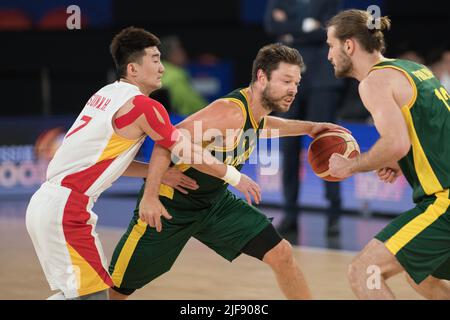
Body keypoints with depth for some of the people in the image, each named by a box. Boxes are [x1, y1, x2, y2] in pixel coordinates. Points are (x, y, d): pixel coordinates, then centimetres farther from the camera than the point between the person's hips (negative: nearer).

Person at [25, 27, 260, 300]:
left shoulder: (107, 95, 15)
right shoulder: (142, 105, -11)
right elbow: (190, 153, -6)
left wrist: (161, 173, 13)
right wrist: (235, 176, 6)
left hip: (45, 201, 9)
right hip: (65, 210, -9)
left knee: (76, 292, 17)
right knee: (94, 293, -5)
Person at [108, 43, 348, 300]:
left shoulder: (254, 109, -2)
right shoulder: (231, 111, -29)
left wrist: (307, 127, 20)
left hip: (216, 202, 8)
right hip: (171, 203, -8)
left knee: (282, 254, -2)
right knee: (116, 289, -1)